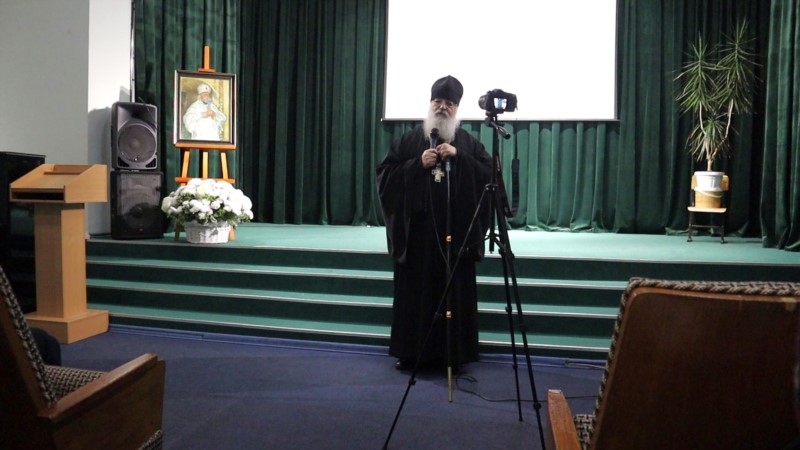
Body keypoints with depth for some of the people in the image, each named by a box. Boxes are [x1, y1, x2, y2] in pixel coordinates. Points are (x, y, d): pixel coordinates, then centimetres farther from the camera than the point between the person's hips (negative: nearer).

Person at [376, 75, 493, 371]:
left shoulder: (468, 142, 10)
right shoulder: (409, 140, 9)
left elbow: (490, 173, -2)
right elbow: (384, 174, 2)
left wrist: (458, 156, -12)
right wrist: (418, 164, -10)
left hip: (456, 231, 0)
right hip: (417, 230, 0)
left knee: (454, 293, 2)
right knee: (414, 292, 3)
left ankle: (453, 354, 13)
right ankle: (410, 353, 14)